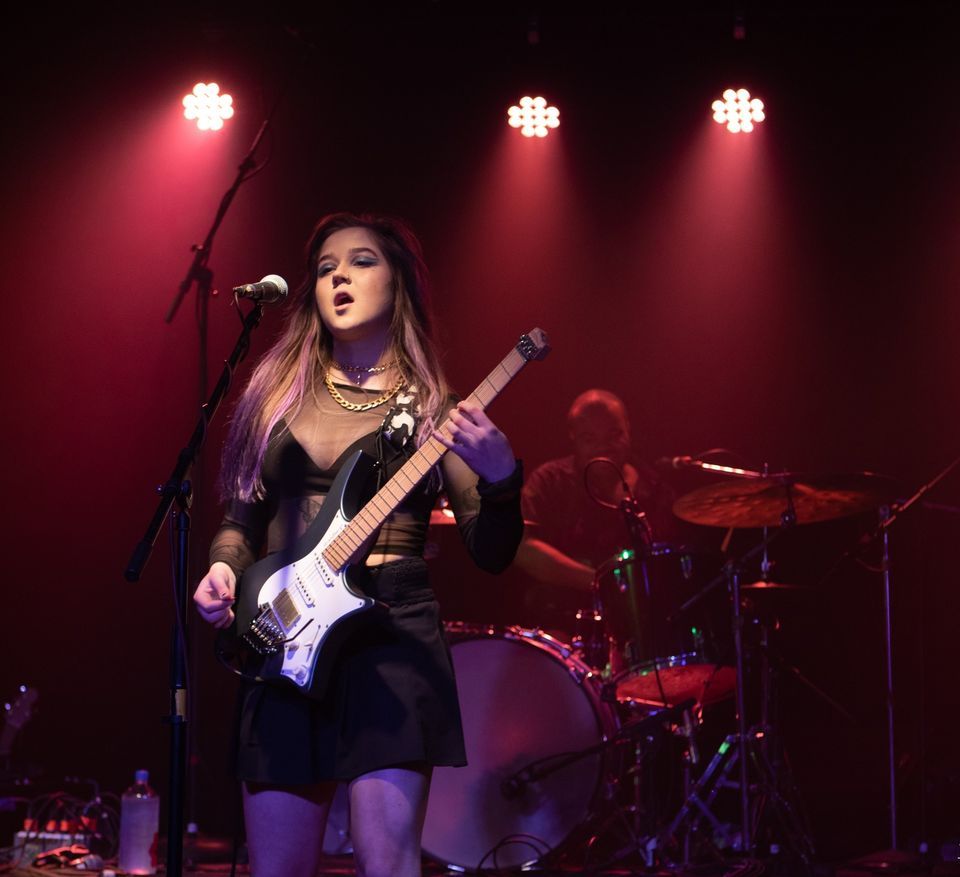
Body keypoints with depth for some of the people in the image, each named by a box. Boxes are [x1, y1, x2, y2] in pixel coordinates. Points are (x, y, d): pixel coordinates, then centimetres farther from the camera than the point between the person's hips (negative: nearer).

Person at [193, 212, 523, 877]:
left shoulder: (429, 407, 4)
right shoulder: (278, 393, 13)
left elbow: (492, 553, -1)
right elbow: (241, 518, 20)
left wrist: (499, 477, -20)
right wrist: (224, 569, -1)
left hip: (390, 627, -4)